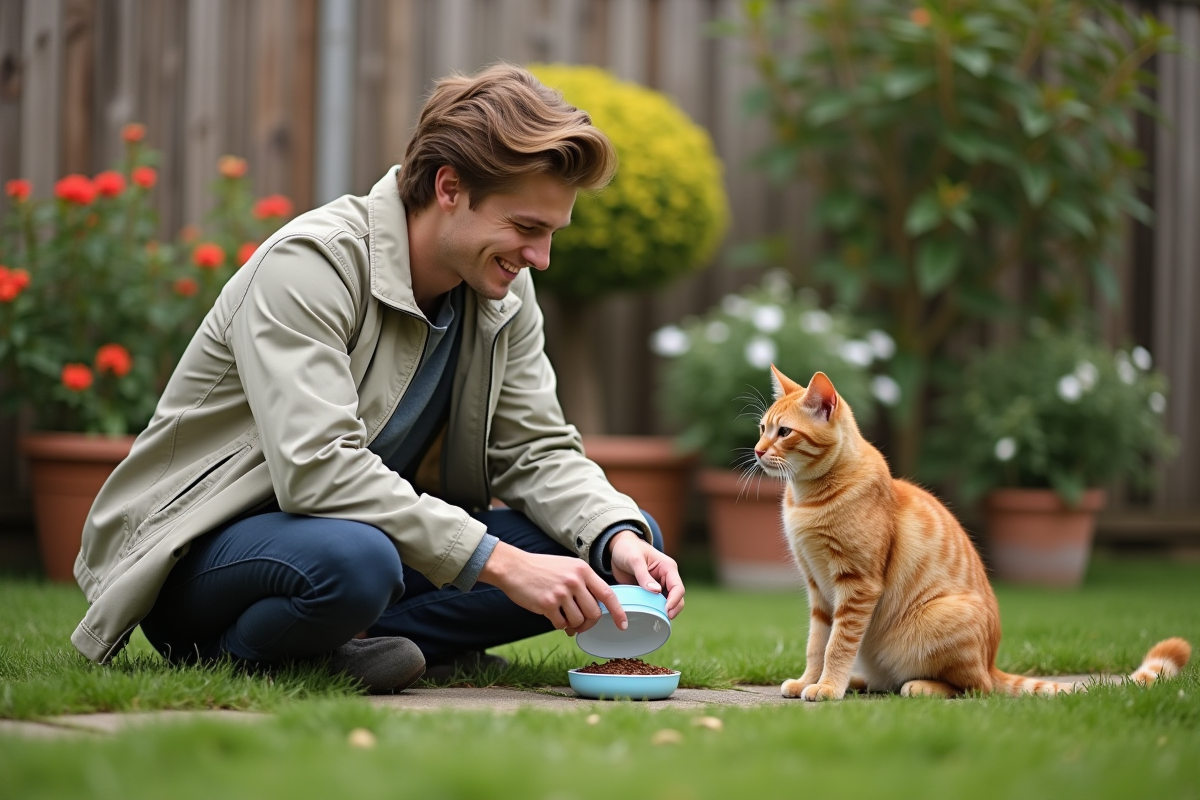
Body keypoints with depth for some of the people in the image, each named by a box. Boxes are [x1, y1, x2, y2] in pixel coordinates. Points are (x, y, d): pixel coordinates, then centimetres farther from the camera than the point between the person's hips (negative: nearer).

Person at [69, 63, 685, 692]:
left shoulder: (504, 296, 2)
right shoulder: (309, 263, -22)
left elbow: (537, 450, 2)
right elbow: (317, 469, -32)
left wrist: (618, 541, -19)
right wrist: (499, 562, -34)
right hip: (206, 544, -7)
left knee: (618, 545, -8)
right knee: (351, 560, -43)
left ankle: (353, 642, -12)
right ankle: (243, 651, -10)